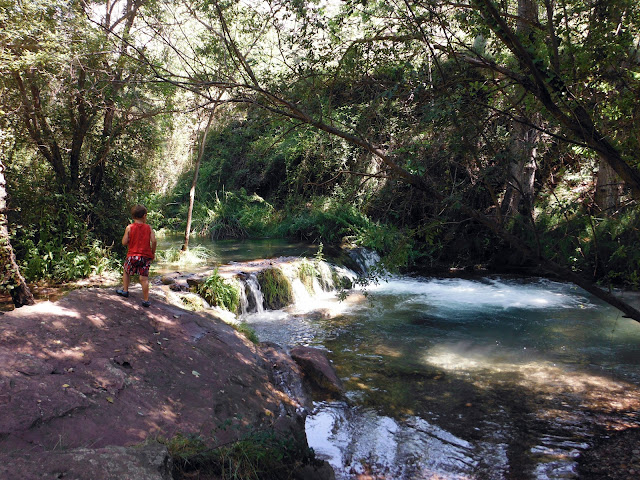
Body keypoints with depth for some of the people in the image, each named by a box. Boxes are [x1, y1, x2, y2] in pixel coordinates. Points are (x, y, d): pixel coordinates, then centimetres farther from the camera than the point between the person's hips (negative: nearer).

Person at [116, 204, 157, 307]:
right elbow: (154, 241, -8)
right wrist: (153, 253, 6)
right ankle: (146, 300, 2)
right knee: (144, 278, 1)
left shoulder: (129, 227, -1)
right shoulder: (149, 227, 1)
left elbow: (124, 242, -4)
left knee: (126, 271, 26)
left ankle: (125, 290, 33)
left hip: (133, 255, 0)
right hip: (146, 256, 0)